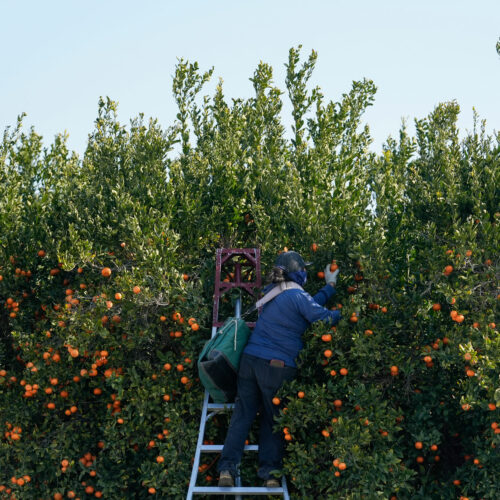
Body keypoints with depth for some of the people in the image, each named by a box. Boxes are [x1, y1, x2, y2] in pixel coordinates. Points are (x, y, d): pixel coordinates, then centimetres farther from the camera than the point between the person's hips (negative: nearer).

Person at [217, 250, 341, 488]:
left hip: (250, 359, 6)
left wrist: (330, 286, 23)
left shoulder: (271, 291, 12)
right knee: (274, 419, 9)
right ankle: (269, 471, 11)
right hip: (278, 367, -5)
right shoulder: (297, 296, -9)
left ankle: (227, 468, 3)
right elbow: (325, 318, -10)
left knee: (243, 413, 8)